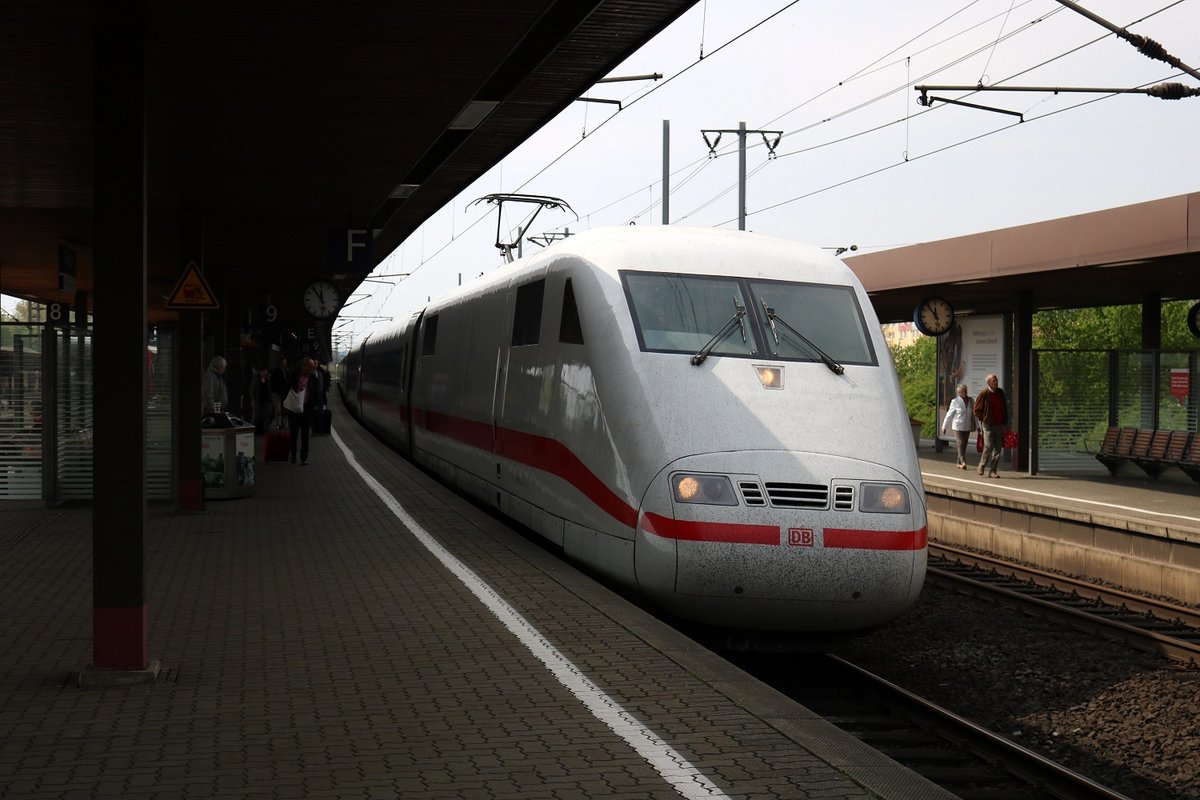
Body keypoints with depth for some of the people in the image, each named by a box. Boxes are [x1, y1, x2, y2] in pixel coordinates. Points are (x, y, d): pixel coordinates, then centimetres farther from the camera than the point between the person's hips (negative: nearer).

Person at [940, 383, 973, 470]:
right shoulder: (955, 402, -2)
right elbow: (949, 414, 2)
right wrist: (944, 426, 4)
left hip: (967, 426, 4)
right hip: (958, 426, -4)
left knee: (964, 445, 6)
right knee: (960, 443, -13)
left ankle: (959, 463, 14)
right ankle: (963, 461, -17)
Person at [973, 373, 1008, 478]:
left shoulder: (1000, 392, 10)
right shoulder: (984, 394, -7)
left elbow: (1004, 408, 19)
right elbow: (977, 410, -2)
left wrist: (1005, 422, 14)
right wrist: (983, 419, -4)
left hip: (999, 425, 5)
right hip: (989, 425, -5)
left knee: (997, 449, 2)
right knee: (989, 446, -13)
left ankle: (992, 471, 7)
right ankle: (981, 465, 11)